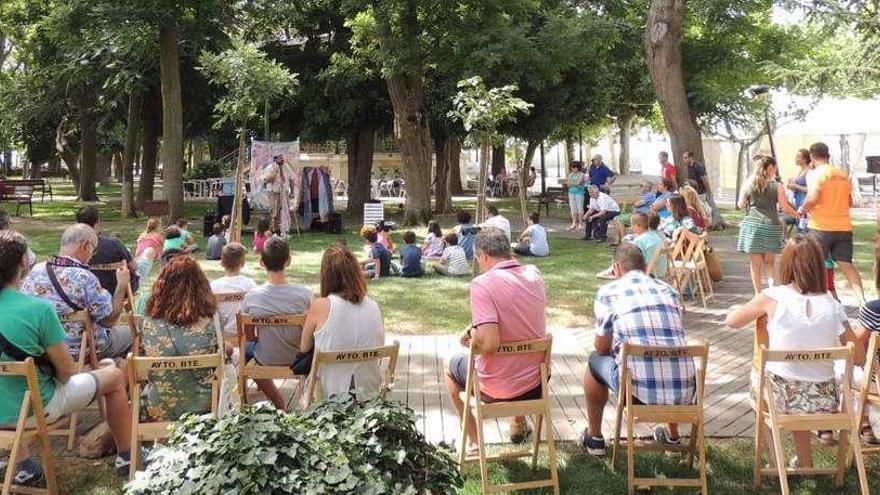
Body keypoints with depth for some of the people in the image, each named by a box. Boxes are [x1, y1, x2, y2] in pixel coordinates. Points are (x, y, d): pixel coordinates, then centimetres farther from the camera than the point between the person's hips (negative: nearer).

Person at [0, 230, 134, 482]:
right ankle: (126, 456, 28)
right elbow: (67, 371, -16)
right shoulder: (39, 309, -25)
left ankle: (22, 465, 33)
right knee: (115, 376, 14)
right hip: (36, 409, -5)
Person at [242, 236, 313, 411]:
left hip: (266, 360, 0)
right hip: (297, 358, 1)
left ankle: (278, 402, 31)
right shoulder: (305, 294, -24)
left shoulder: (252, 296, -22)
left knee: (247, 346, 32)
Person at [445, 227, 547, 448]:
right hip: (536, 383, 5)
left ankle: (474, 442, 28)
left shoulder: (482, 283, -22)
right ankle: (518, 425, 49)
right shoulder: (534, 273, -2)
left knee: (452, 366, 27)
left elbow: (489, 344, -28)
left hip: (496, 389, -5)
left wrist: (471, 334, -7)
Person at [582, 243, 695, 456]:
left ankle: (594, 438, 36)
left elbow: (602, 348, 12)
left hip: (638, 392, -4)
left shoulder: (608, 291, 4)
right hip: (683, 393, 4)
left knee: (595, 360, 26)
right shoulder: (670, 291, 15)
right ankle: (673, 437, 45)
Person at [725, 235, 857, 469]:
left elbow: (731, 321, 4)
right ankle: (805, 462, 38)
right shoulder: (833, 306, -5)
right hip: (824, 404, 3)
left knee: (757, 376, 31)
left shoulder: (772, 297, -10)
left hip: (782, 397, -3)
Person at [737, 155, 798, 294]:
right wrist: (797, 214, 16)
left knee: (755, 262, 5)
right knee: (770, 261, 15)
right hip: (771, 225, 0)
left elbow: (741, 205, 10)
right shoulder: (777, 186, -2)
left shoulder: (748, 185, 2)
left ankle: (758, 294, 8)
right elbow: (785, 208, -2)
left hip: (752, 224, 0)